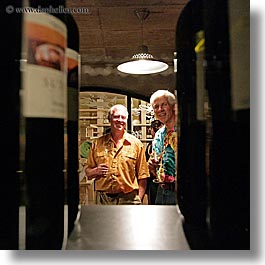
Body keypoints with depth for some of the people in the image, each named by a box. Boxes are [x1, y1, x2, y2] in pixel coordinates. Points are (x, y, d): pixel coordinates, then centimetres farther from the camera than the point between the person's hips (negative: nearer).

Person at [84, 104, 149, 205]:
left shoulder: (136, 144, 3)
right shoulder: (97, 143, 8)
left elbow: (142, 176, 2)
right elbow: (88, 172, 13)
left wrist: (139, 200, -6)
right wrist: (96, 171, -8)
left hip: (129, 199, -1)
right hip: (103, 199, 2)